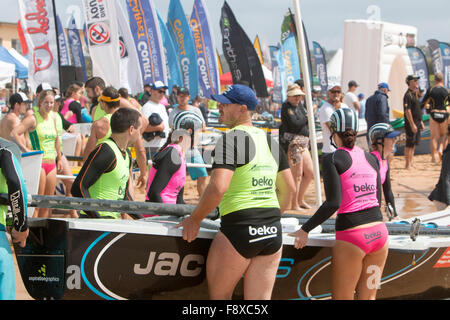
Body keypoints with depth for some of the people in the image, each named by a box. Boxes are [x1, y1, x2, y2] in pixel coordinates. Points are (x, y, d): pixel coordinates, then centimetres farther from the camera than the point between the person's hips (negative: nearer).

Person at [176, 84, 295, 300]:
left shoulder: (231, 139, -9)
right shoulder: (270, 142, 15)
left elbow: (218, 187, -20)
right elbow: (289, 188, 19)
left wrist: (194, 219, -8)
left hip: (239, 230, -7)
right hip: (272, 232, 7)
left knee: (218, 295, 8)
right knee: (260, 300, 8)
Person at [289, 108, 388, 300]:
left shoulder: (332, 159, -5)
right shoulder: (371, 158, 11)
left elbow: (333, 203, -14)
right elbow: (377, 198, 13)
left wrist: (305, 230, -8)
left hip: (351, 236, -6)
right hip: (379, 232, 6)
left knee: (342, 298, 6)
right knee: (367, 297, 15)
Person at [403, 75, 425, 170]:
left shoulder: (415, 93, 15)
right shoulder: (408, 95, -15)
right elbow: (407, 111, -19)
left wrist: (421, 122, 21)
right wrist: (412, 124, -22)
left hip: (417, 122, 9)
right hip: (411, 123, -9)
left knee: (414, 144, 13)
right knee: (409, 144, -5)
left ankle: (411, 162, 20)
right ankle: (407, 164, -1)